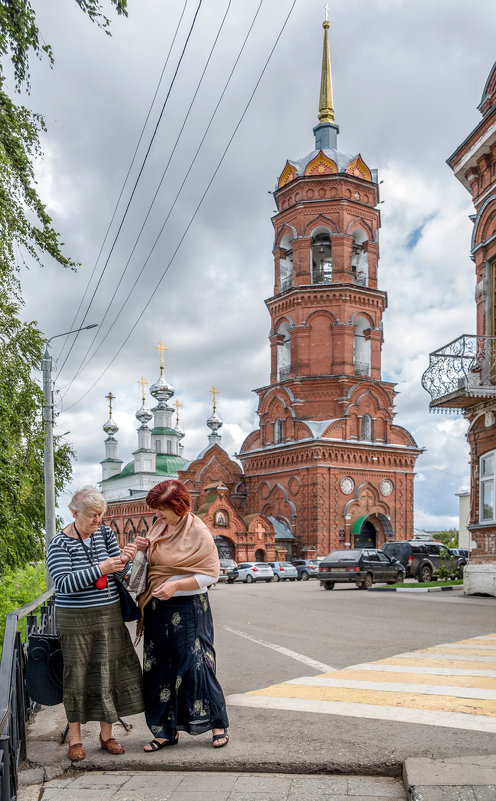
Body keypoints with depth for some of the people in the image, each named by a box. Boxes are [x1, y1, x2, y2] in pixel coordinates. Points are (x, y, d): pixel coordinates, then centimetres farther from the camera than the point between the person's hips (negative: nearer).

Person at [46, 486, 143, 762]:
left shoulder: (105, 533, 4)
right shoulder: (60, 543, -10)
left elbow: (119, 573, 4)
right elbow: (64, 583, -20)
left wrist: (124, 558, -19)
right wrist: (100, 569, -27)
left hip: (109, 615, 4)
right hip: (75, 619, -4)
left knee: (109, 672, 7)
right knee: (77, 674, 4)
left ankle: (106, 733, 22)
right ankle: (75, 736, 20)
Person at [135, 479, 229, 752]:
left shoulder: (198, 531, -10)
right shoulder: (158, 527, 8)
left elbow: (211, 574, -12)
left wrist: (176, 585, -21)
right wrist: (142, 549, -2)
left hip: (188, 609, -6)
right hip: (158, 609, 6)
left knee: (195, 664, -4)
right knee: (158, 668, 8)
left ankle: (218, 724, 13)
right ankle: (167, 730, 20)